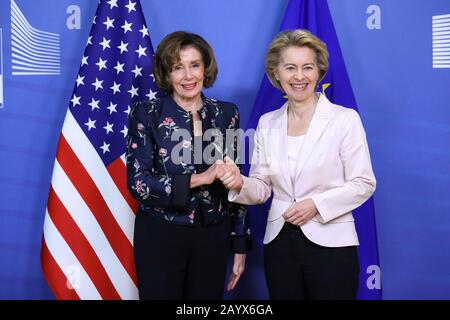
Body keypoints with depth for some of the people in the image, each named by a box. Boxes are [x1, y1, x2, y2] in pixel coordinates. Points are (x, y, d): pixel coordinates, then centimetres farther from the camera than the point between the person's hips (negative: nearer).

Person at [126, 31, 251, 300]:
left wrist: (240, 244, 6)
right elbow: (137, 182, -13)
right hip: (160, 237, -2)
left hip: (213, 237, 3)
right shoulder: (147, 114, -6)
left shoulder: (226, 114, 3)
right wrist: (197, 180, -22)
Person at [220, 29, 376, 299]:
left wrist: (316, 203, -17)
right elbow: (262, 188, 8)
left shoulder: (345, 119, -5)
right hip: (279, 244, 4)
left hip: (330, 244, -3)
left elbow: (363, 184, -5)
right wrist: (240, 184, -13)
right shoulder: (267, 123, 7)